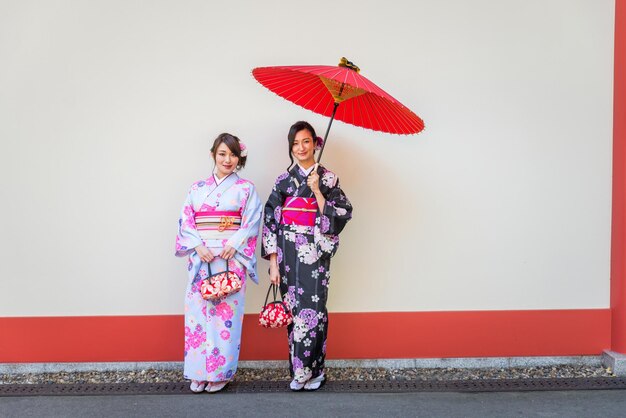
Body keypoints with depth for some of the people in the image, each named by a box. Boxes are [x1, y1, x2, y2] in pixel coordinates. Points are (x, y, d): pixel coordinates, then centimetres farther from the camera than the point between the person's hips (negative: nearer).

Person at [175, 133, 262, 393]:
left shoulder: (245, 189, 6)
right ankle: (199, 372, 11)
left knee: (226, 312, -2)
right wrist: (198, 246, -10)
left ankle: (221, 371, 9)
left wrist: (234, 244, -17)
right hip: (201, 257, 3)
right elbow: (186, 221, 6)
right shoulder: (197, 188, 13)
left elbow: (251, 223, -3)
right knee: (198, 310, 1)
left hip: (231, 258, -2)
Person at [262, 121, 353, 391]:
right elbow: (270, 221, 3)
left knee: (313, 311, -4)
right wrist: (273, 262, -2)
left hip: (315, 255, -2)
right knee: (293, 310, 4)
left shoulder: (327, 179, 2)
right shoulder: (284, 180, 6)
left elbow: (339, 216, -5)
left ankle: (313, 370, 9)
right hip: (287, 254, 2)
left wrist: (317, 191, -12)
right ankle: (299, 371, 15)